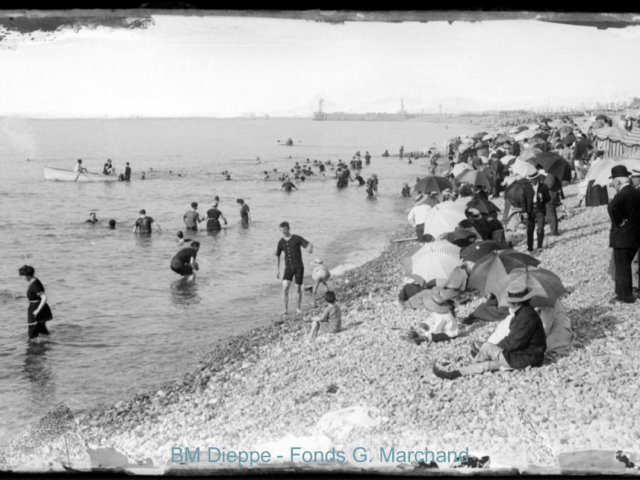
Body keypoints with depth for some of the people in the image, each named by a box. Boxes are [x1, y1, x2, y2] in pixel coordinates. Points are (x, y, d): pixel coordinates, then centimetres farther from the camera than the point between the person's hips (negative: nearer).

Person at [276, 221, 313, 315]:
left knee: (298, 288, 3)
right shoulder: (281, 242, 6)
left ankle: (298, 308, 23)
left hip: (299, 266, -2)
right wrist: (278, 270, 10)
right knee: (285, 287, -14)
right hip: (288, 267, 2)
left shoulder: (297, 239, -3)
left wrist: (310, 248, -37)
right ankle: (286, 309, -8)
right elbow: (277, 256, 15)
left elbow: (310, 244, -11)